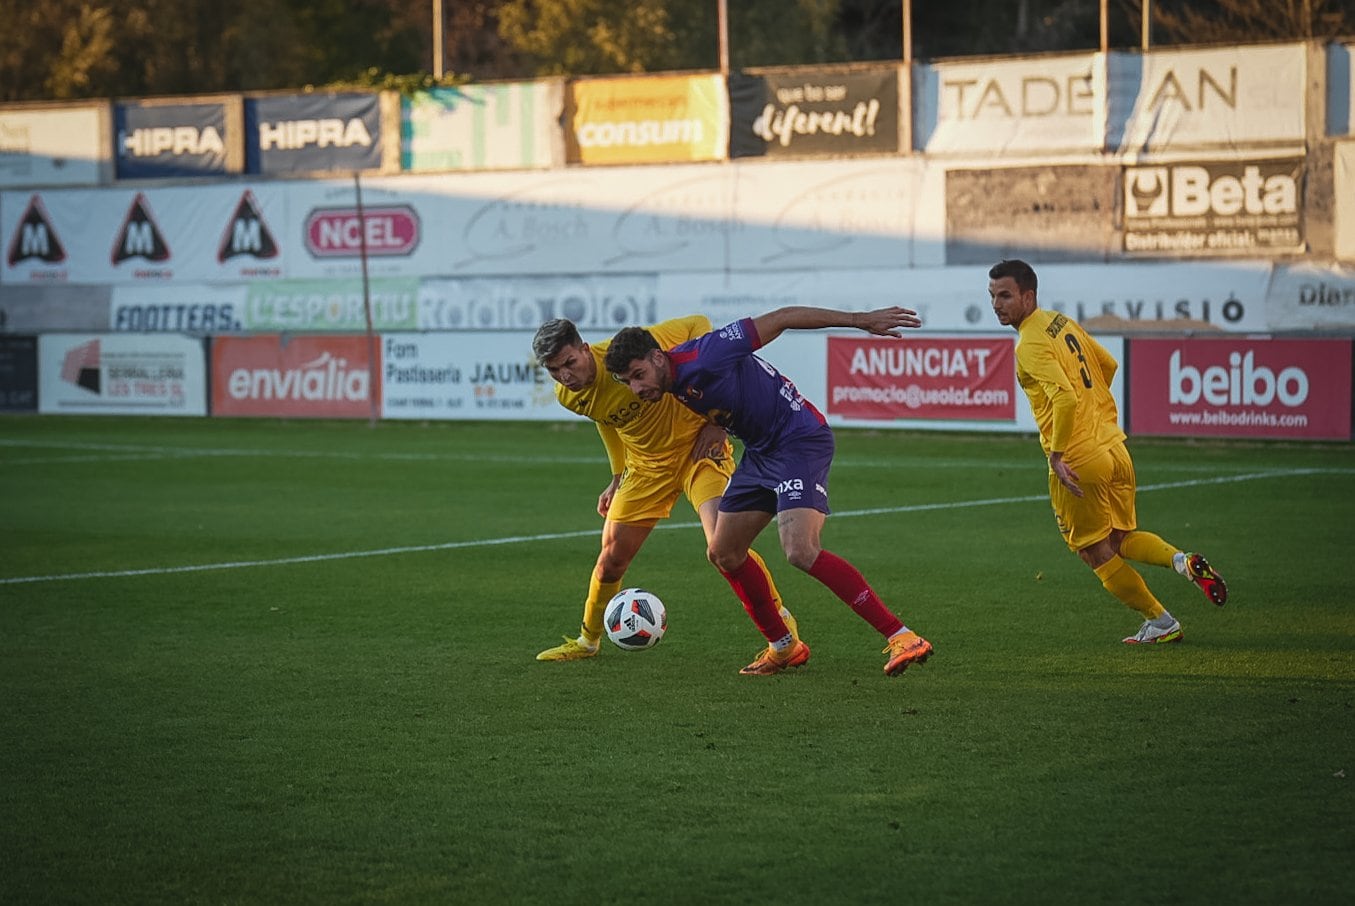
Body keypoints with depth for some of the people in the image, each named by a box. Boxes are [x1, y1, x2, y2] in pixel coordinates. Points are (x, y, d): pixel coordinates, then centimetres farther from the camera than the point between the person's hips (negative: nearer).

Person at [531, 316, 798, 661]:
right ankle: (587, 640, 29)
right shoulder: (568, 396, -8)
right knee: (611, 559, 3)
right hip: (646, 464, 5)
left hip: (697, 447, -5)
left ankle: (782, 621, -3)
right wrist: (618, 477, 15)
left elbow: (698, 325, -17)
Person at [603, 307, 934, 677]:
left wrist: (860, 320, -18)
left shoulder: (703, 358, -23)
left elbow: (779, 320, -19)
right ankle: (784, 647, 27)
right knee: (724, 554, 12)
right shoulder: (675, 386, 2)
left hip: (800, 440, -10)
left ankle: (901, 637, -23)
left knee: (802, 552, -25)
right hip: (760, 451, 10)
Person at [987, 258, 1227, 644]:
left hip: (1078, 462, -8)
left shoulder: (1030, 346, -16)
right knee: (1121, 539, 21)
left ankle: (1159, 622, 12)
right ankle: (1182, 560, -3)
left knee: (1096, 552, 9)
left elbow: (1065, 397, -27)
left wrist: (1057, 454, -21)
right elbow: (1108, 365, 22)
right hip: (1115, 449, 8)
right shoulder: (1064, 322, 11)